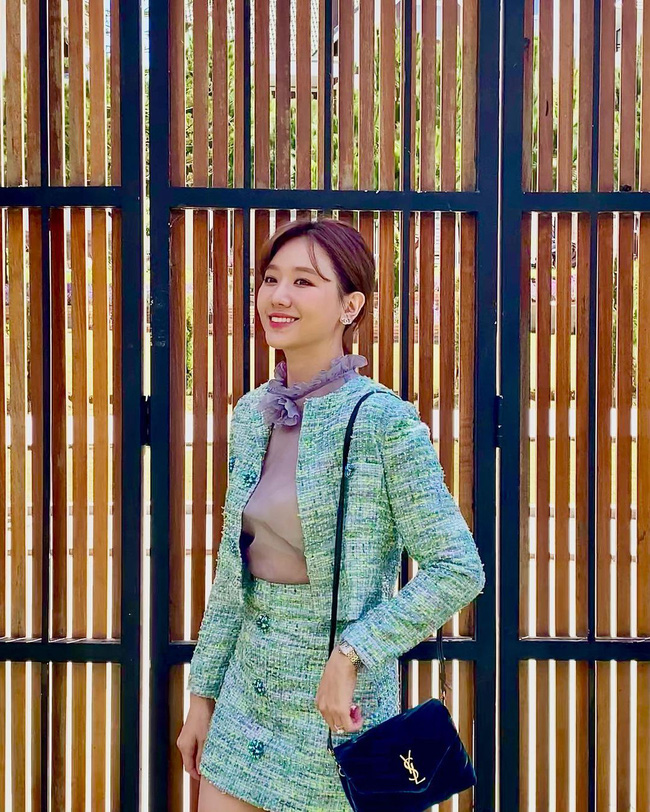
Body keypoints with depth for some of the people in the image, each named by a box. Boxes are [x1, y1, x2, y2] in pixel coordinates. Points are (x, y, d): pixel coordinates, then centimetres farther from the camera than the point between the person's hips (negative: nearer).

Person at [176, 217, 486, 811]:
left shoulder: (383, 420, -15)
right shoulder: (252, 414, 4)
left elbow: (458, 570, -16)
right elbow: (234, 570, 11)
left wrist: (350, 656, -19)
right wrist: (203, 694, 13)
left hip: (335, 701, -6)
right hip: (248, 688, 6)